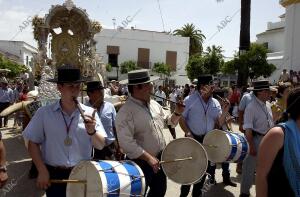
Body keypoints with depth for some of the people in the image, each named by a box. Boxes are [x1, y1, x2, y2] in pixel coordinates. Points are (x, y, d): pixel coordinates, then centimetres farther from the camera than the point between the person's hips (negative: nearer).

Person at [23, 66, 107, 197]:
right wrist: (42, 170, -7)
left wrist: (92, 131, -23)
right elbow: (33, 143, 0)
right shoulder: (44, 113, -6)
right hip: (54, 175, -1)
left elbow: (100, 146, -4)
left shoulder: (89, 113, -5)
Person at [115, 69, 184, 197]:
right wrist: (148, 158, -24)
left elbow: (168, 121, 15)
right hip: (141, 163, -7)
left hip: (160, 159, 8)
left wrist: (177, 113, -4)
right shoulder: (126, 112, -22)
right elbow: (126, 142, -28)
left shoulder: (154, 104, 3)